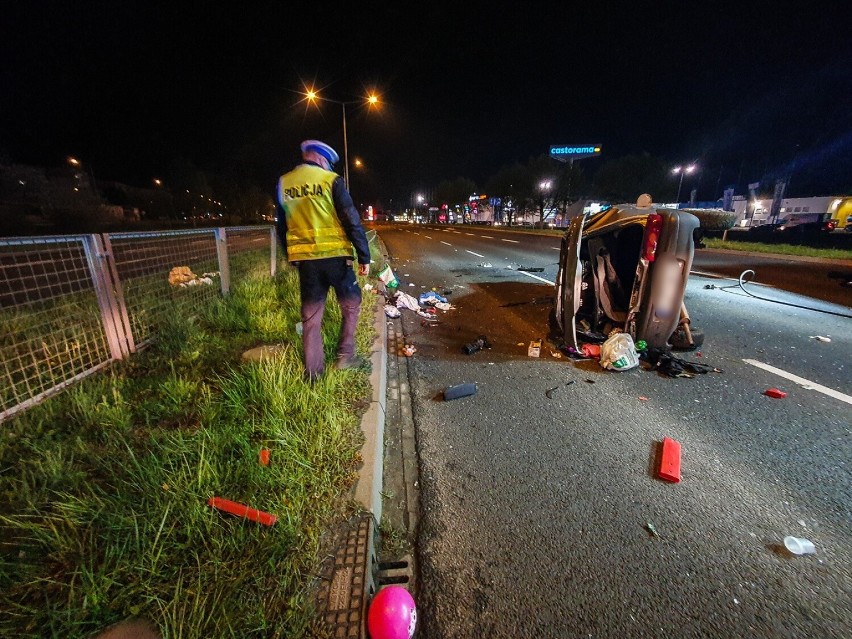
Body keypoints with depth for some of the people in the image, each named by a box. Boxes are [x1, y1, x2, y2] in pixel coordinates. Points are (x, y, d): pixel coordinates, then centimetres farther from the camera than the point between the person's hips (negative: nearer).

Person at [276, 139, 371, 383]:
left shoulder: (284, 183, 10)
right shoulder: (331, 180, -4)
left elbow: (282, 226, 16)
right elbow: (352, 221, -9)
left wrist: (291, 256, 26)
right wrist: (364, 256, -4)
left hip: (305, 259, 4)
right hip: (335, 256, -4)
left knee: (310, 316, 10)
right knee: (351, 304, 15)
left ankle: (313, 372, 16)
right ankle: (345, 356, 16)